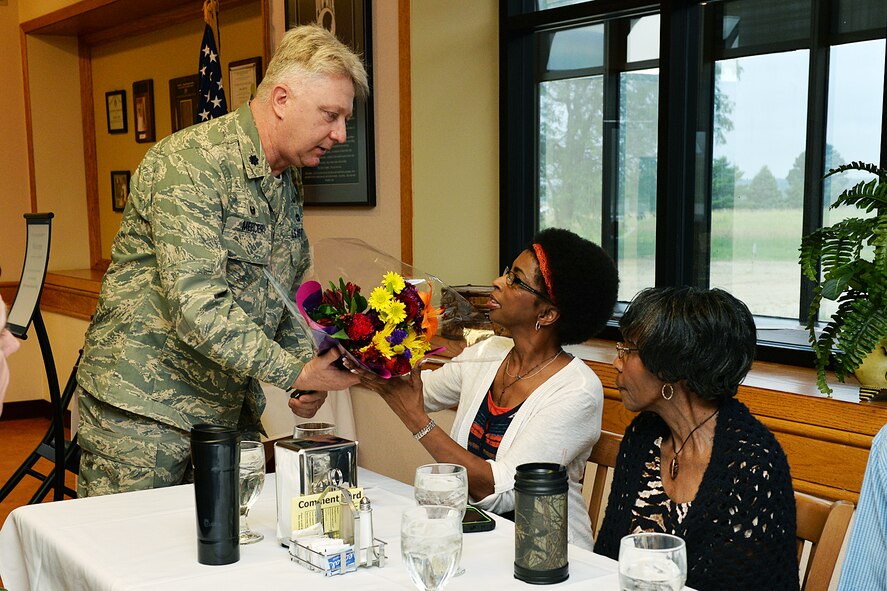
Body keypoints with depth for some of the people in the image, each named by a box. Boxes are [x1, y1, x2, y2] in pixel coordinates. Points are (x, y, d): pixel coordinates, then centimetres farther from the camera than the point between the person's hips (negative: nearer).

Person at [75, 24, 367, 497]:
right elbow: (196, 305, -28)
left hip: (232, 413, 8)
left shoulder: (288, 182, 10)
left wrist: (306, 373, 1)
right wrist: (295, 372, -26)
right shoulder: (192, 162, -19)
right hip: (142, 415, -8)